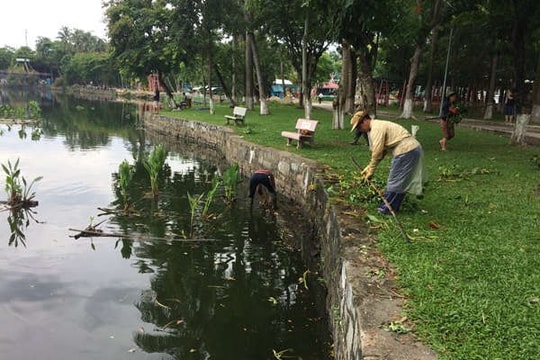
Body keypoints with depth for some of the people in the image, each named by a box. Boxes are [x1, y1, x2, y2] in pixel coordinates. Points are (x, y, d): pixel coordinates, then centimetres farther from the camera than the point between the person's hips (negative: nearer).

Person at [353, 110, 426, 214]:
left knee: (395, 181, -2)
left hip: (406, 151, -10)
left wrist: (370, 172, -6)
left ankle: (386, 209, 7)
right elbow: (382, 151, 22)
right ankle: (393, 207, 25)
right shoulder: (379, 125, 20)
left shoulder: (376, 128, -12)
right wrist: (369, 167, 19)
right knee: (401, 182, 16)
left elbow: (377, 153, -16)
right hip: (413, 148, 10)